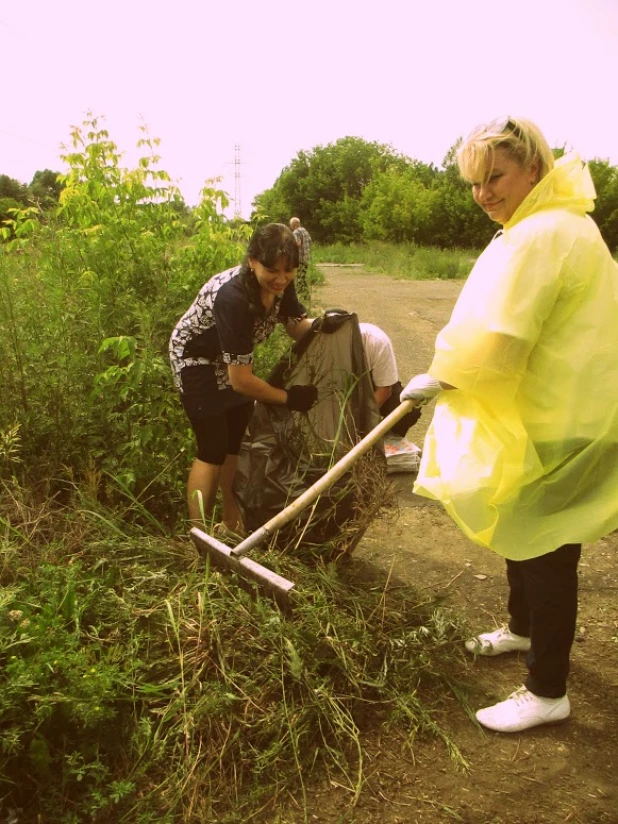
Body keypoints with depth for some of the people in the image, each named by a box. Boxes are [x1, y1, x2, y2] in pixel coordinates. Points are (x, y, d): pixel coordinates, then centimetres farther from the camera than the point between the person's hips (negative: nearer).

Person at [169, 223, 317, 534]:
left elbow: (298, 326, -6)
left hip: (233, 358, 8)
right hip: (197, 359, -7)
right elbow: (240, 380, -34)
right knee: (213, 449, -8)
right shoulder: (233, 296, -38)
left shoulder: (279, 284, -18)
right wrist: (288, 397, -23)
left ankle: (233, 525, 26)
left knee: (239, 442, 11)